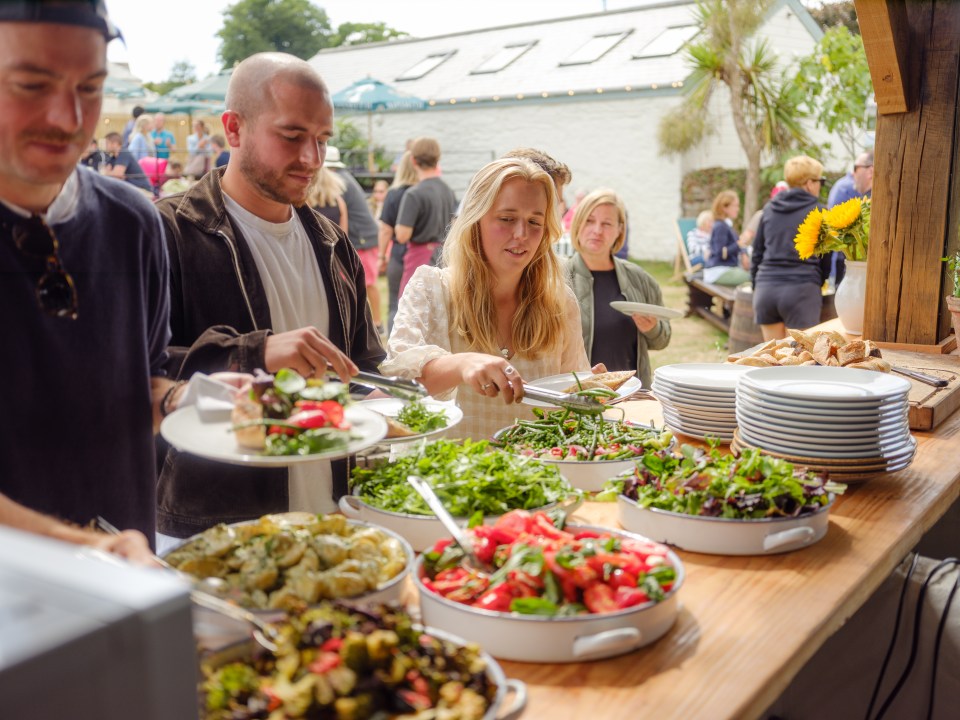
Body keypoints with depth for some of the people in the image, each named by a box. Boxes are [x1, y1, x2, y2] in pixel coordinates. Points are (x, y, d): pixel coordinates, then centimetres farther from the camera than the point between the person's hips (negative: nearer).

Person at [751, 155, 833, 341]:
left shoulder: (769, 209, 13)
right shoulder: (819, 213, 2)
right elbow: (826, 260, 8)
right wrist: (818, 282, 26)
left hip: (766, 290, 5)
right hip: (800, 291, -5)